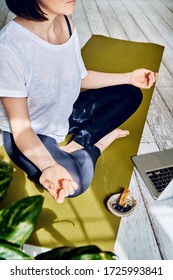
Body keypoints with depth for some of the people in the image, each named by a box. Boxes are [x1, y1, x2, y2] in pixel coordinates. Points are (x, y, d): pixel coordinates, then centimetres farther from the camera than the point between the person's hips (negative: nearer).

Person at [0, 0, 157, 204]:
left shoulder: (67, 24, -10)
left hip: (64, 114, 7)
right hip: (31, 135, -6)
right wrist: (49, 166, -42)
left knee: (131, 94, 3)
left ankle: (76, 144, -7)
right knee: (76, 180, -31)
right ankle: (99, 142, 1)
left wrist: (129, 77, 1)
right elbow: (21, 127, -25)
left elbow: (82, 77, 5)